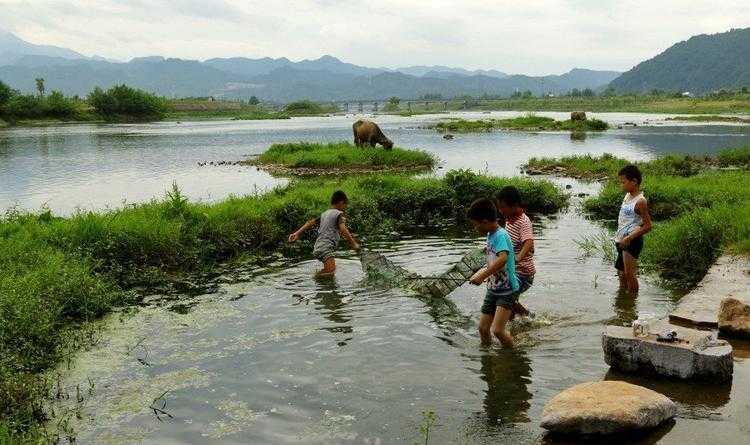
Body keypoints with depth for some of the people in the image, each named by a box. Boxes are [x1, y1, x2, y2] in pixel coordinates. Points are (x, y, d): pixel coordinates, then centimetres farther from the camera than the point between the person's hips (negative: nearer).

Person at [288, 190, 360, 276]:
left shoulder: (324, 214, 22)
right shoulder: (339, 214, -2)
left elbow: (311, 223, 18)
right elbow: (343, 230, -15)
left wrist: (297, 233, 17)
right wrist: (354, 244, -12)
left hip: (318, 247, 9)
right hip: (325, 248, -9)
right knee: (331, 270, -26)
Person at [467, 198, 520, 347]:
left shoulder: (501, 235, -20)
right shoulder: (490, 235, 7)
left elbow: (503, 259, -38)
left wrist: (482, 275, -39)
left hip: (507, 291, -9)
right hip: (493, 289, 9)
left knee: (497, 330, -17)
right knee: (483, 328, 9)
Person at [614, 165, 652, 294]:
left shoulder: (640, 201, -17)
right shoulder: (627, 196, 10)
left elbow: (647, 226, -18)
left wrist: (629, 238, -21)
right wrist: (618, 235, 12)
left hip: (632, 242, -9)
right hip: (622, 241, 9)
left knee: (629, 275, -7)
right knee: (621, 273, 18)